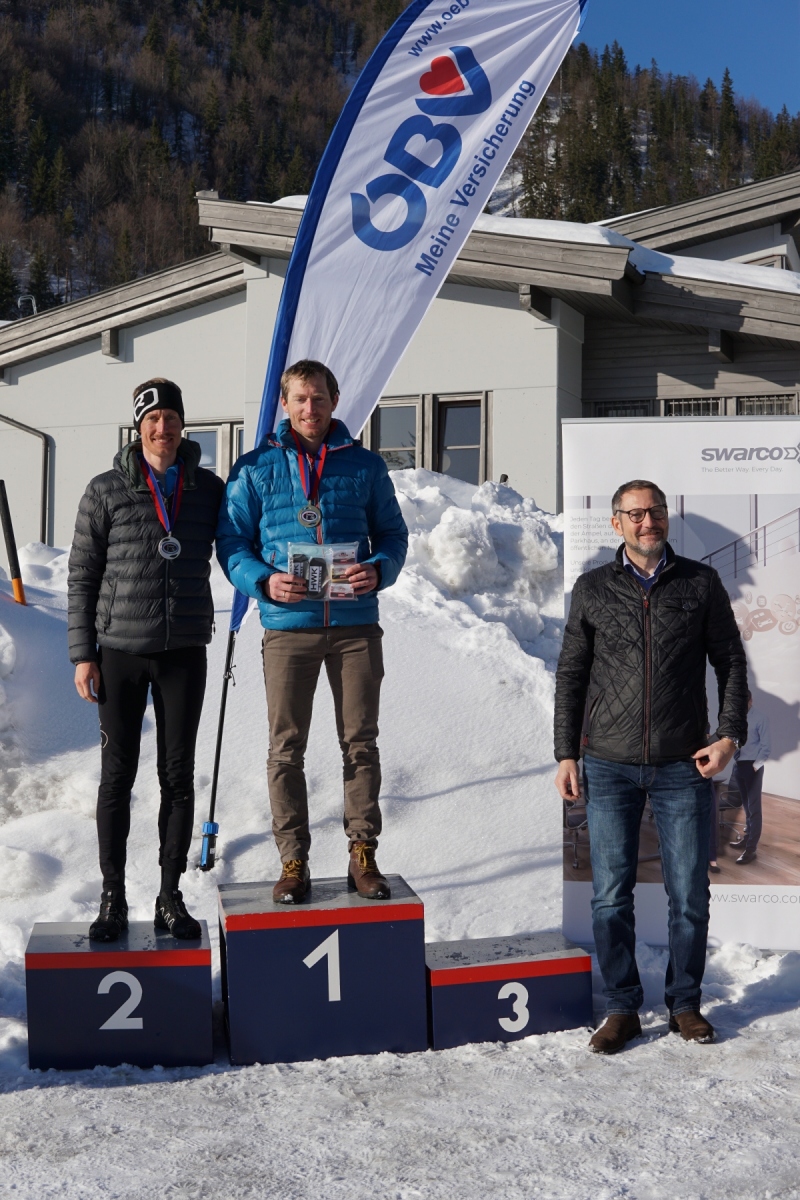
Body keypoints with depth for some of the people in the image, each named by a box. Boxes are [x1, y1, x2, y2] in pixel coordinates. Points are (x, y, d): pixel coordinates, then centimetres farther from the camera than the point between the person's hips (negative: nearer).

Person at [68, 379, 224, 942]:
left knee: (179, 774, 6)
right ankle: (113, 896, 16)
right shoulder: (106, 492, 1)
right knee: (118, 774, 4)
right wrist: (83, 652, -2)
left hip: (185, 650, 1)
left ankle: (171, 896, 17)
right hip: (121, 650, -1)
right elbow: (82, 577, 3)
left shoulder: (209, 489, 5)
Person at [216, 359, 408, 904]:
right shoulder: (257, 467, 6)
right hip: (288, 625, 0)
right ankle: (294, 862, 12)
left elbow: (393, 533, 12)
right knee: (286, 749, 2)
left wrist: (379, 569, -10)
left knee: (361, 743, 6)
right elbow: (232, 541, 6)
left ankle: (364, 854, 18)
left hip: (355, 623, 1)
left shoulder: (365, 465, 8)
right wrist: (264, 581, -14)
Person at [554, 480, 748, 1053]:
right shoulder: (593, 589, 7)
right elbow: (571, 676, 10)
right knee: (611, 896, 3)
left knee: (690, 894, 5)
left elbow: (730, 662, 10)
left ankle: (685, 1003, 24)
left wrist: (730, 734, -2)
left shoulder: (701, 583, 6)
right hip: (609, 766, 0)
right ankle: (622, 1008, 18)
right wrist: (567, 754, 5)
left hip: (683, 767, 0)